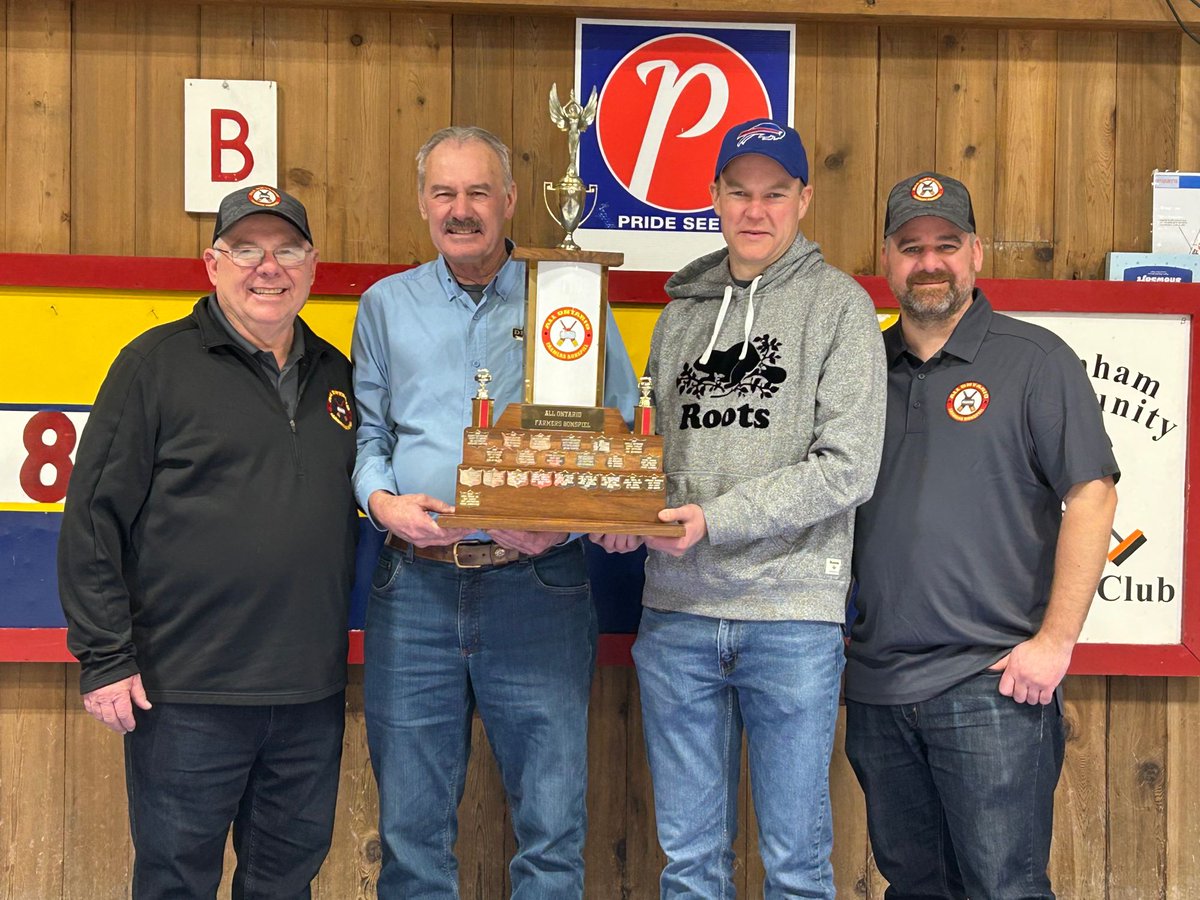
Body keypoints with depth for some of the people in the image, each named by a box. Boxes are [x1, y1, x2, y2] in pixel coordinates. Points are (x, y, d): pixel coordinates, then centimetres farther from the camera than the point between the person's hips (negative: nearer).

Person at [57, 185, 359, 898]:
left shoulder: (336, 375, 12)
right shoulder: (158, 363, -4)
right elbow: (95, 516, -7)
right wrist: (104, 657, -10)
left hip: (312, 691, 5)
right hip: (189, 691, -4)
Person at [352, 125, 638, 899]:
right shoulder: (386, 306, 12)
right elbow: (365, 432, 14)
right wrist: (382, 500, -7)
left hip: (537, 586, -2)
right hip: (414, 586, 2)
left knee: (553, 820, 3)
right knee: (411, 824, 11)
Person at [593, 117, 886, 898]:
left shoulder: (838, 303, -2)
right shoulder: (682, 313, 12)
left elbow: (847, 469, -11)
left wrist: (716, 520, -16)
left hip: (794, 613, -4)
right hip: (677, 611, 4)